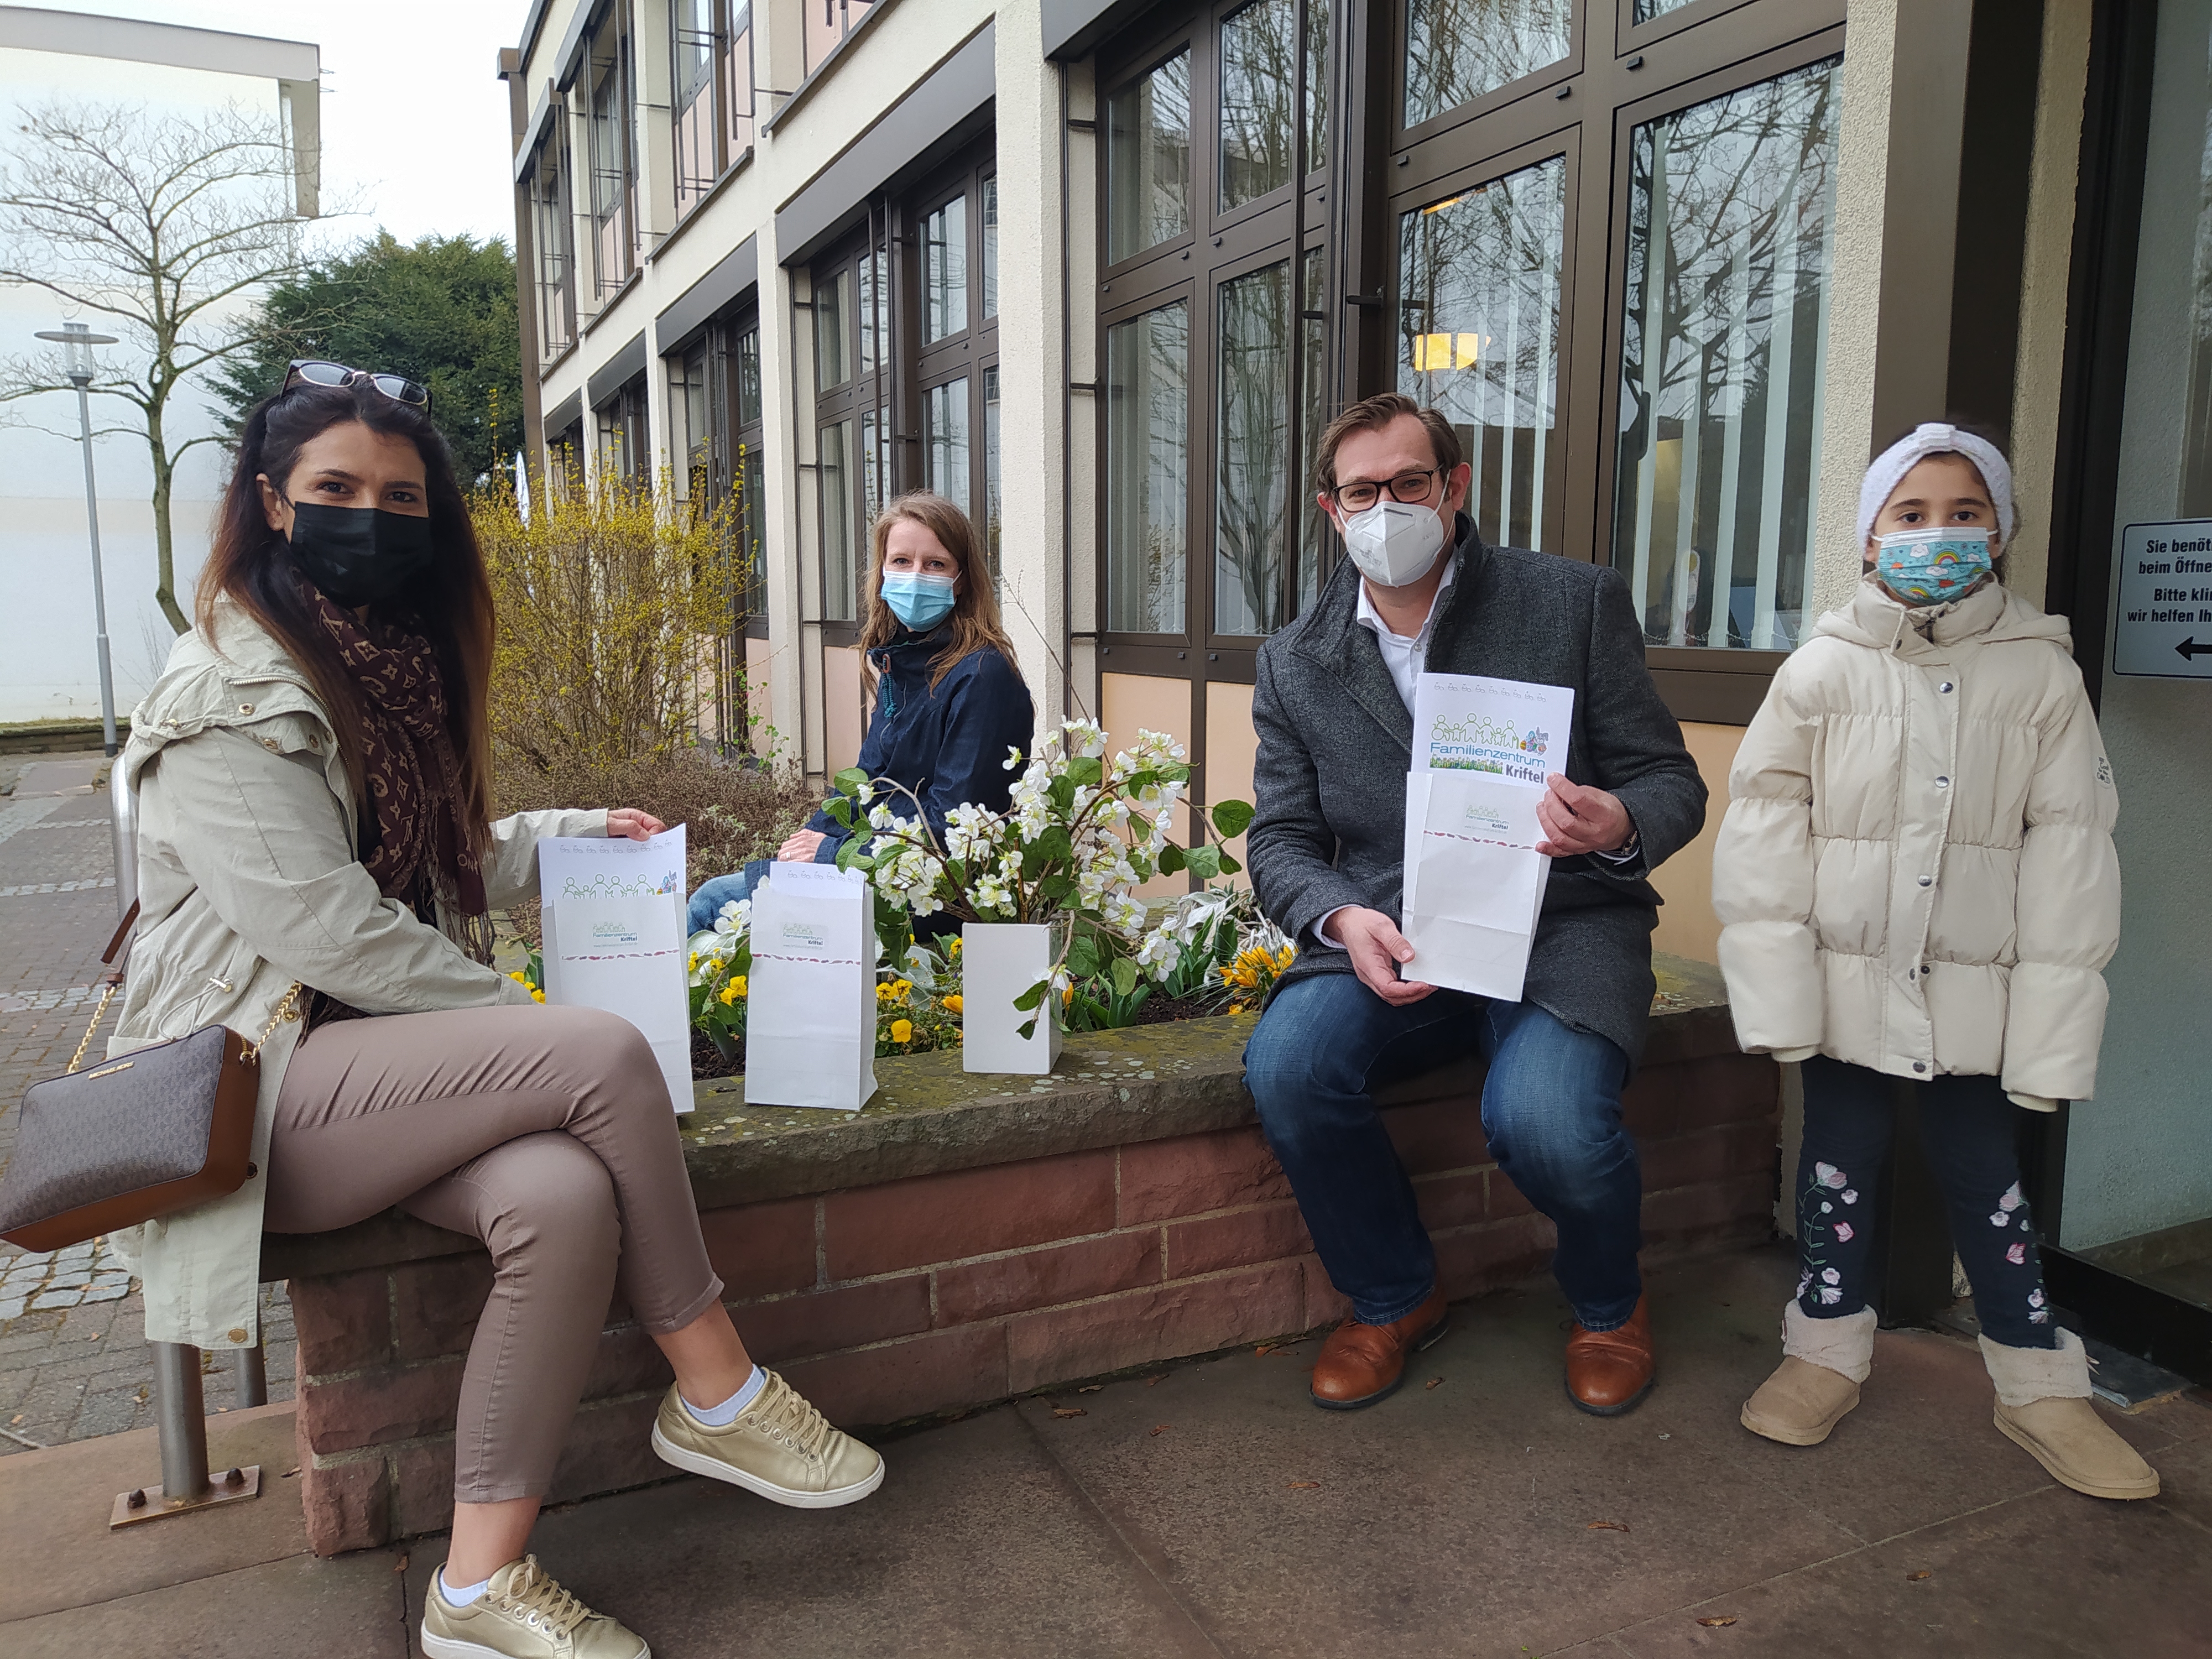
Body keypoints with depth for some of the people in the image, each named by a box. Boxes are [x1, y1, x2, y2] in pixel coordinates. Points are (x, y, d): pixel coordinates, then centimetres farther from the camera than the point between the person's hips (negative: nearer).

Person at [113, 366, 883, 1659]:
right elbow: (328, 928, -19)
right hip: (263, 1092, -7)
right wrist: (519, 1020, -12)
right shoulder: (230, 699, -11)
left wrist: (575, 834, 16)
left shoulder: (394, 667, 16)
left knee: (567, 1197, -26)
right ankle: (717, 1397, -10)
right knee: (608, 1057, -27)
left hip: (389, 1056, 7)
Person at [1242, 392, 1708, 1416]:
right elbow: (1281, 838, 7)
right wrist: (1343, 918, -16)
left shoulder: (1577, 603, 1)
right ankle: (1393, 1297, 6)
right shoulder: (1296, 661, 8)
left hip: (1559, 928, -2)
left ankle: (1608, 1304, 11)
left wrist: (1619, 827, -23)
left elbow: (1671, 782, 2)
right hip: (1388, 940, 3)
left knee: (1545, 1121, -29)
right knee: (1286, 1065, -26)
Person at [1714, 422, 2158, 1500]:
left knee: (1984, 1169, 10)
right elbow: (1766, 818, -4)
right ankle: (1829, 1348, 29)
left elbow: (2070, 846, -2)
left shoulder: (2041, 673, -2)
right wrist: (1775, 985, -11)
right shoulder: (1825, 668, -3)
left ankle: (2038, 1383, 27)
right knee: (1840, 1157, 12)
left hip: (1975, 981, 0)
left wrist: (2052, 1017, -6)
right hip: (1847, 970, 0)